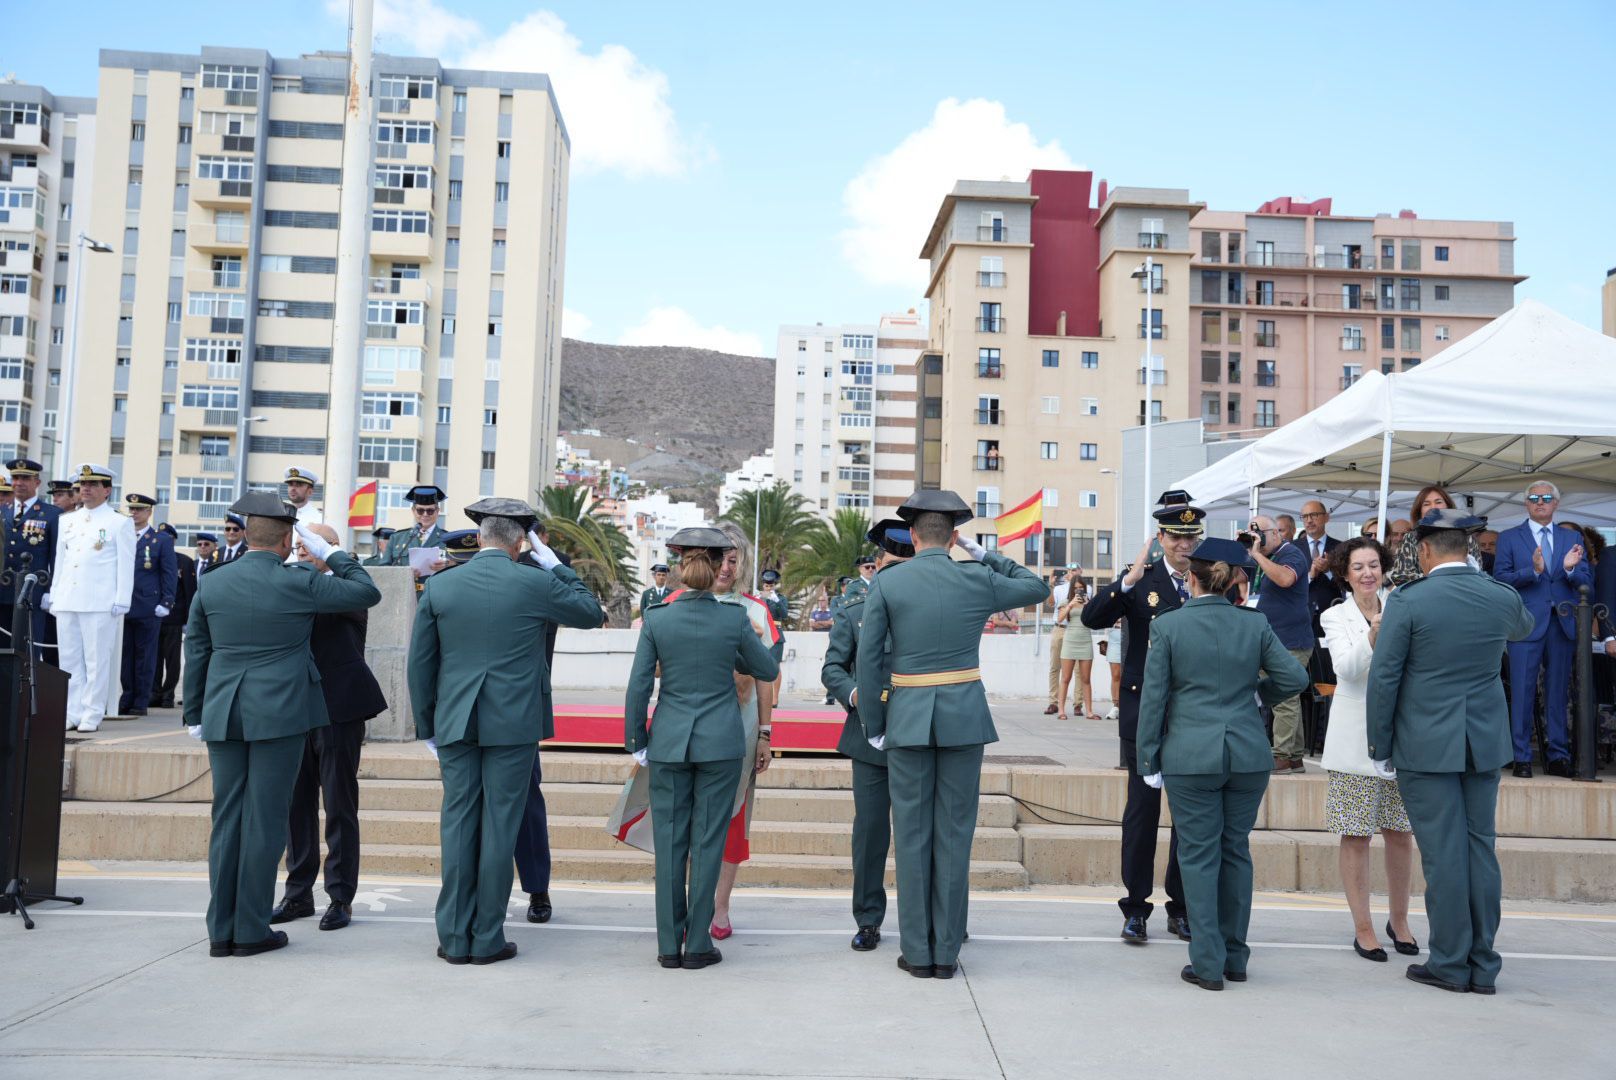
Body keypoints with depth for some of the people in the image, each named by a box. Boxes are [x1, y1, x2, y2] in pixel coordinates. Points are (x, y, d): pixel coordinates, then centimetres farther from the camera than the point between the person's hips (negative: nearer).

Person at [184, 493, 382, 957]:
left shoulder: (210, 584, 4)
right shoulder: (298, 584, -9)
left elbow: (195, 654, 9)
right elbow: (369, 592, 1)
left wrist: (196, 717, 17)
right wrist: (328, 552, 8)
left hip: (223, 714, 4)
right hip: (279, 714, -4)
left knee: (226, 820, 10)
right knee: (264, 821, 2)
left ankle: (221, 931, 16)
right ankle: (251, 931, 9)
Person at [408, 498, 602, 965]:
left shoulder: (438, 586, 1)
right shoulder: (537, 585, -7)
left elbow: (420, 662, 5)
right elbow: (591, 613, 10)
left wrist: (426, 726, 14)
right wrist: (554, 564, 13)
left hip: (455, 722, 3)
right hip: (513, 723, -2)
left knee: (458, 824, 9)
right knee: (499, 826, 4)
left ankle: (454, 938, 14)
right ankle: (487, 939, 10)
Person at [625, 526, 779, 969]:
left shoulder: (657, 618, -5)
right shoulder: (735, 618, -7)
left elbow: (638, 688, -3)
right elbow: (768, 671, 6)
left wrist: (638, 744, 7)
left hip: (669, 741, 1)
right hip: (721, 743, -1)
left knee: (669, 841, 9)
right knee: (707, 841, 6)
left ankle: (669, 945, 14)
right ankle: (697, 945, 10)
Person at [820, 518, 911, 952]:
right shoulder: (853, 613, 6)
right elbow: (832, 667, 3)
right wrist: (853, 694, -16)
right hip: (871, 738, 1)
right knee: (870, 830, 5)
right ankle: (868, 920, 17)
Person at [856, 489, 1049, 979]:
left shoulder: (887, 584, -3)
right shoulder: (977, 580, 0)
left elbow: (868, 659, -5)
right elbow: (1037, 588, 17)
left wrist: (873, 726, 4)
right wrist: (985, 556, 17)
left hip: (907, 717, -1)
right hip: (964, 716, 1)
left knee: (912, 833, 7)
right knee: (955, 833, 8)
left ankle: (917, 952, 13)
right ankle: (947, 952, 14)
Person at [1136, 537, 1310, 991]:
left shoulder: (1167, 626, -5)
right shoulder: (1255, 625, 2)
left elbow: (1153, 697, -4)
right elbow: (1295, 677, 2)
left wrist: (1149, 760, 2)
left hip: (1190, 757, -3)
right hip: (1248, 754, 3)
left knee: (1199, 855, 4)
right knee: (1236, 852, 14)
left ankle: (1208, 963, 6)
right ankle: (1235, 958, 22)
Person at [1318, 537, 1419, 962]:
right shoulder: (1336, 617, -1)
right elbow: (1347, 668, -15)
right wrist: (1375, 632, -29)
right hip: (1355, 739, -2)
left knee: (1401, 832, 10)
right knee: (1356, 836, 3)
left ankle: (1399, 920, 28)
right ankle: (1363, 928, 15)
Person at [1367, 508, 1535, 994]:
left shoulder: (1407, 601, -12)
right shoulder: (1502, 597, 1)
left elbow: (1384, 678, -11)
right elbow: (1523, 628, 27)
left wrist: (1380, 746, -1)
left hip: (1426, 744, -4)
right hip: (1485, 741, 4)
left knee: (1443, 853, 1)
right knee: (1481, 848, 10)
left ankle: (1450, 963, 10)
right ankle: (1483, 966, 18)